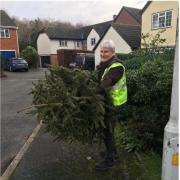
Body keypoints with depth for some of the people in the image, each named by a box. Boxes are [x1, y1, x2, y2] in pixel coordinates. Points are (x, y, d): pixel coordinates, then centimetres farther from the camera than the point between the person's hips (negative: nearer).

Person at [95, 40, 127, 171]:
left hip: (112, 103, -9)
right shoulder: (104, 64, 10)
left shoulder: (116, 67, -21)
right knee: (107, 128, 21)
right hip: (107, 101, 9)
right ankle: (113, 151, 42)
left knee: (107, 130, 0)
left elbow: (105, 85, -32)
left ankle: (109, 160, 17)